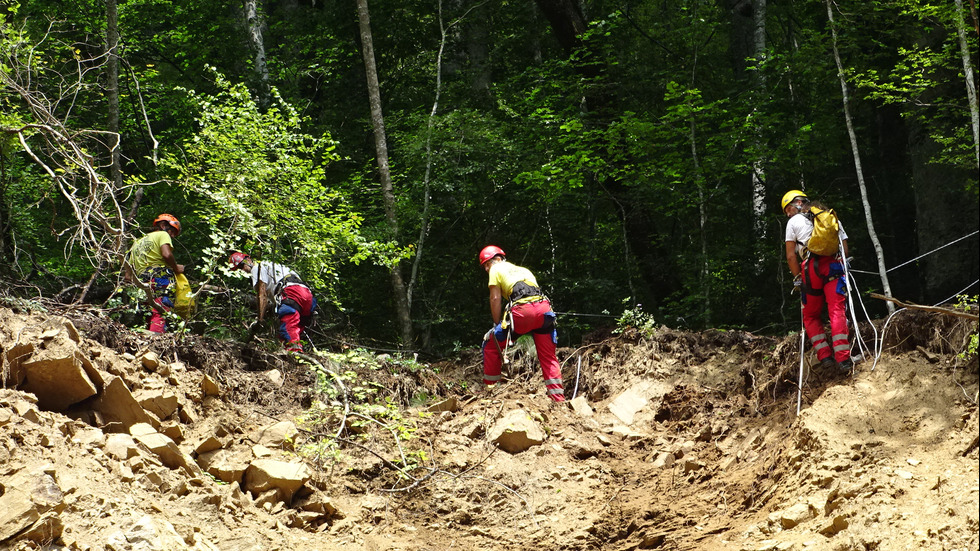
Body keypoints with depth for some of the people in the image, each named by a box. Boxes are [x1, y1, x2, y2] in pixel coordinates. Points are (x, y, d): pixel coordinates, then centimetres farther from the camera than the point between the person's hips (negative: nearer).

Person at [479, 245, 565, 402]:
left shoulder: (496, 270, 17)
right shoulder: (524, 270, 35)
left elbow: (495, 299, 8)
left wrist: (497, 325, 15)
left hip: (523, 310, -6)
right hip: (544, 308, 6)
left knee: (491, 344, 12)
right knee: (548, 357, 12)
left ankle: (488, 389, 13)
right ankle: (558, 399, 6)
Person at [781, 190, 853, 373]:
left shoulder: (794, 222, 15)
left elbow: (791, 256, 6)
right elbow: (845, 250, 18)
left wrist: (798, 278, 12)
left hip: (812, 268, -2)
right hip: (834, 265, 2)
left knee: (811, 316, 12)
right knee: (837, 311, -8)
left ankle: (825, 356, -2)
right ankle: (843, 358, -22)